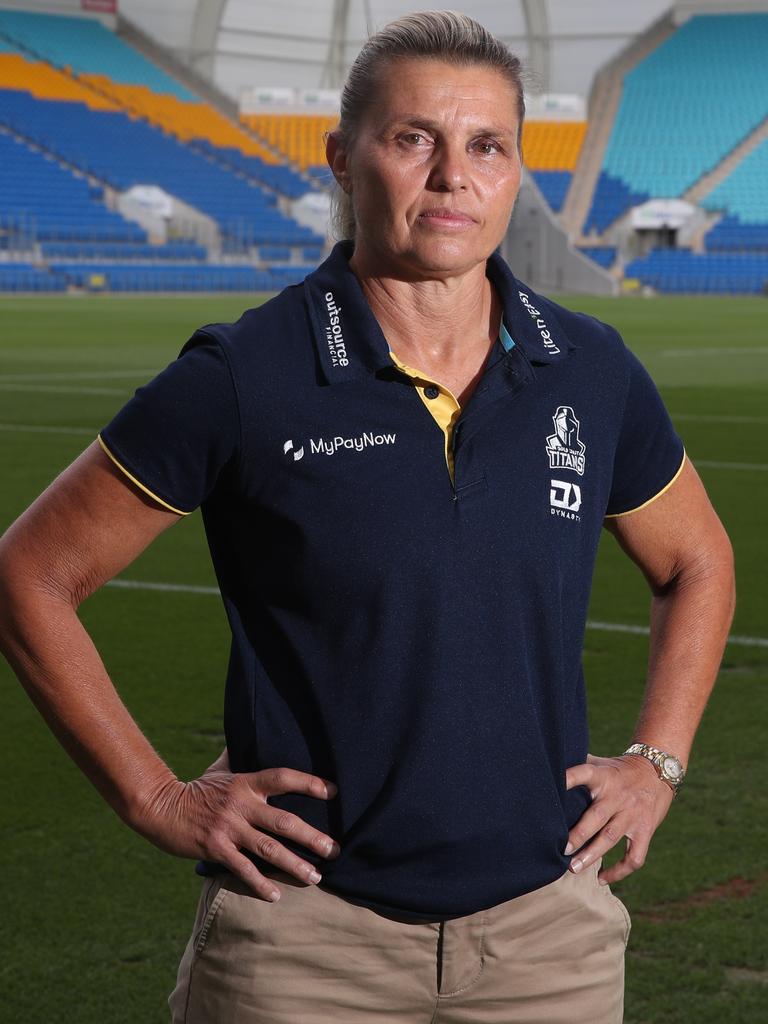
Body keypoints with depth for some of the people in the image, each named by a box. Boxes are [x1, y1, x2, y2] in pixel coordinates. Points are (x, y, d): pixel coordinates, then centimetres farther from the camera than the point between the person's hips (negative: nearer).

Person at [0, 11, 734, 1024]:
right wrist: (158, 799, -4)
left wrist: (657, 763, 9)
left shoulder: (593, 372, 2)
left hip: (549, 930, 3)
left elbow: (697, 563, 20)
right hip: (307, 934, -3)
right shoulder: (241, 379, -9)